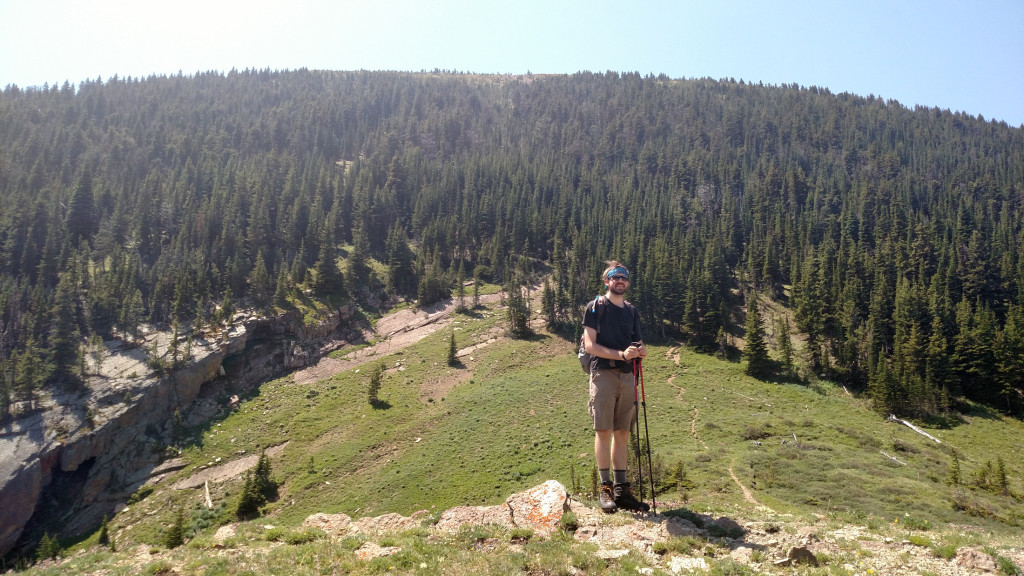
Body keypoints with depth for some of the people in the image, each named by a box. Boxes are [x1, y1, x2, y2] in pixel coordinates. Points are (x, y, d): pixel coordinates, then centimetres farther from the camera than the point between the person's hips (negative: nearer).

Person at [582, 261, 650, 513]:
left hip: (627, 375, 5)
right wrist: (621, 354, -17)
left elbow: (638, 345, 20)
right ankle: (605, 488, -1)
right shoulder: (596, 308, 2)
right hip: (603, 373, -5)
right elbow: (590, 344, -7)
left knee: (622, 433, 7)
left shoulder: (631, 311, 19)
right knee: (604, 431, -6)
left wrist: (641, 351, -4)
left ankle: (621, 490, 12)